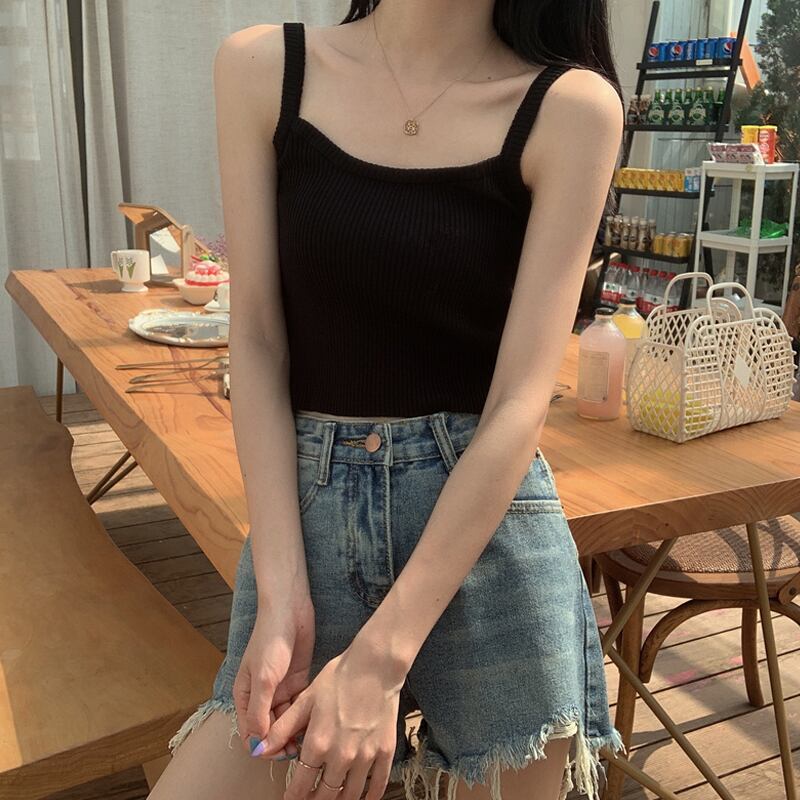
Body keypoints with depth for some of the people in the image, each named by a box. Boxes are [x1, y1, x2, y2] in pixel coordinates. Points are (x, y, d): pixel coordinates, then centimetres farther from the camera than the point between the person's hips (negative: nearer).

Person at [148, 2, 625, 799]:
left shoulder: (570, 107, -7)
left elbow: (521, 398, -12)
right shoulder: (262, 68, 0)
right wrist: (282, 594, -10)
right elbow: (256, 342, -2)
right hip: (304, 509, 2)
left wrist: (380, 659, -15)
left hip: (489, 531, -1)